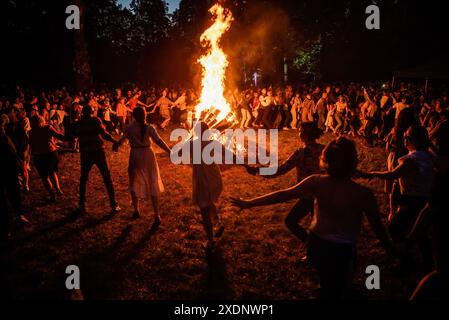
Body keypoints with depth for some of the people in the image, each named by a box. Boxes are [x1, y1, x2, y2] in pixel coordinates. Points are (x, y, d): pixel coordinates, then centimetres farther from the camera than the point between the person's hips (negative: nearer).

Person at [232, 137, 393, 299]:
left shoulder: (317, 182, -17)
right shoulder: (363, 193, -24)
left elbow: (283, 195, -13)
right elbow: (377, 226, -11)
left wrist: (249, 203, -5)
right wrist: (390, 248, 9)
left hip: (316, 244, 3)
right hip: (341, 251, -3)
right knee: (334, 292, 21)